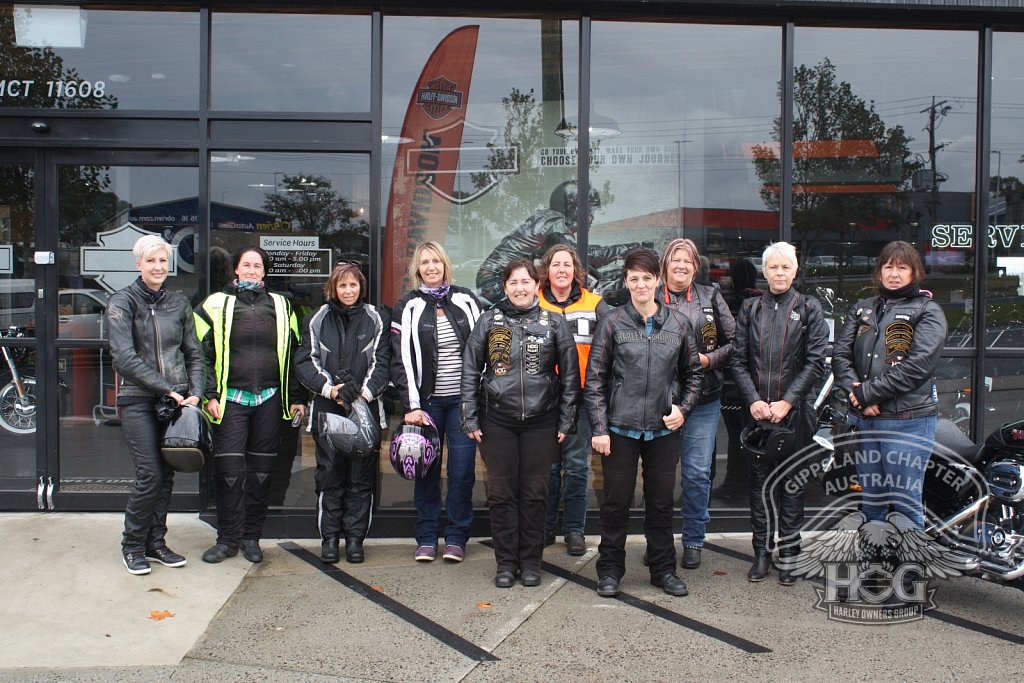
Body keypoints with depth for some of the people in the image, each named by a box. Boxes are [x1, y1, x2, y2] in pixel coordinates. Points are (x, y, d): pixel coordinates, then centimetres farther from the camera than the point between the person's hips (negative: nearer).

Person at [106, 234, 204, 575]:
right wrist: (166, 389, -15)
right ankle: (132, 546, 10)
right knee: (150, 473, -9)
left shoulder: (178, 302, 11)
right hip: (138, 399, -4)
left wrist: (195, 392, -2)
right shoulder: (122, 302, -2)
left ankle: (156, 542, 19)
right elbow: (124, 357, -11)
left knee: (167, 474, 5)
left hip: (175, 398, 4)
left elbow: (193, 352, 12)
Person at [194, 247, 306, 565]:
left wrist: (297, 398, 8)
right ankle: (228, 538, 11)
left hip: (269, 399, 2)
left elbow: (293, 354, 13)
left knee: (261, 471, 7)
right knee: (229, 470, -3)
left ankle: (252, 537, 19)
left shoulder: (280, 306, 12)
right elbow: (202, 354, 3)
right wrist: (209, 395, -6)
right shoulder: (216, 305, 5)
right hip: (231, 399, -2)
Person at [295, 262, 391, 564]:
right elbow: (305, 361, 4)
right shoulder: (317, 320, 10)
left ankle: (355, 538, 13)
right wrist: (330, 388, -11)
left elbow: (381, 362, 2)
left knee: (361, 475, 3)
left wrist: (364, 393, -12)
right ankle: (329, 537, 13)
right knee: (329, 474, 2)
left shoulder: (377, 319, 8)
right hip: (327, 408, 1)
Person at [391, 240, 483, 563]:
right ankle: (426, 539, 16)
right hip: (427, 401, 0)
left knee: (462, 470, 0)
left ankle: (456, 538, 14)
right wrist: (411, 406, -10)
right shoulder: (408, 307, 2)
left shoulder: (466, 300, 6)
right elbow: (401, 359, -3)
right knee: (426, 470, 4)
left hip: (463, 400, 1)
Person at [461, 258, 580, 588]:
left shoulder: (555, 323, 2)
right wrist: (471, 419, 0)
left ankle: (531, 561, 21)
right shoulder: (489, 320, 3)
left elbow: (570, 375, 5)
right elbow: (470, 370, 4)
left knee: (535, 493, 7)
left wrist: (566, 421, 1)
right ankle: (506, 562, 18)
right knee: (502, 493, 6)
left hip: (541, 421, 0)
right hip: (497, 421, 0)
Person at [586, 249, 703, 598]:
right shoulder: (612, 323, -2)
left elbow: (693, 372, 14)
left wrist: (683, 408, -1)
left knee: (661, 502, 12)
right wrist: (599, 428, -7)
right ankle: (610, 569, 21)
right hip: (621, 428, -2)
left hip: (664, 429, 2)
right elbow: (595, 378, -2)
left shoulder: (678, 323, 4)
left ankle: (663, 568, 27)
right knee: (616, 501, 6)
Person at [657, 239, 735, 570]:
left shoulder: (711, 298, 6)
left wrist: (707, 359, -8)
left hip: (703, 400, 1)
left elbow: (735, 342, 6)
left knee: (698, 473, 3)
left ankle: (693, 541, 19)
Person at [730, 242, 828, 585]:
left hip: (794, 411, -2)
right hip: (757, 410, 2)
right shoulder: (750, 309, 9)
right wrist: (753, 400, -8)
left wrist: (787, 402, -11)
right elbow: (738, 360, 4)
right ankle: (762, 552, 16)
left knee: (792, 483, 5)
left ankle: (789, 554, 15)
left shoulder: (809, 309, 3)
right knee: (759, 480, 7)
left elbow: (815, 362, -3)